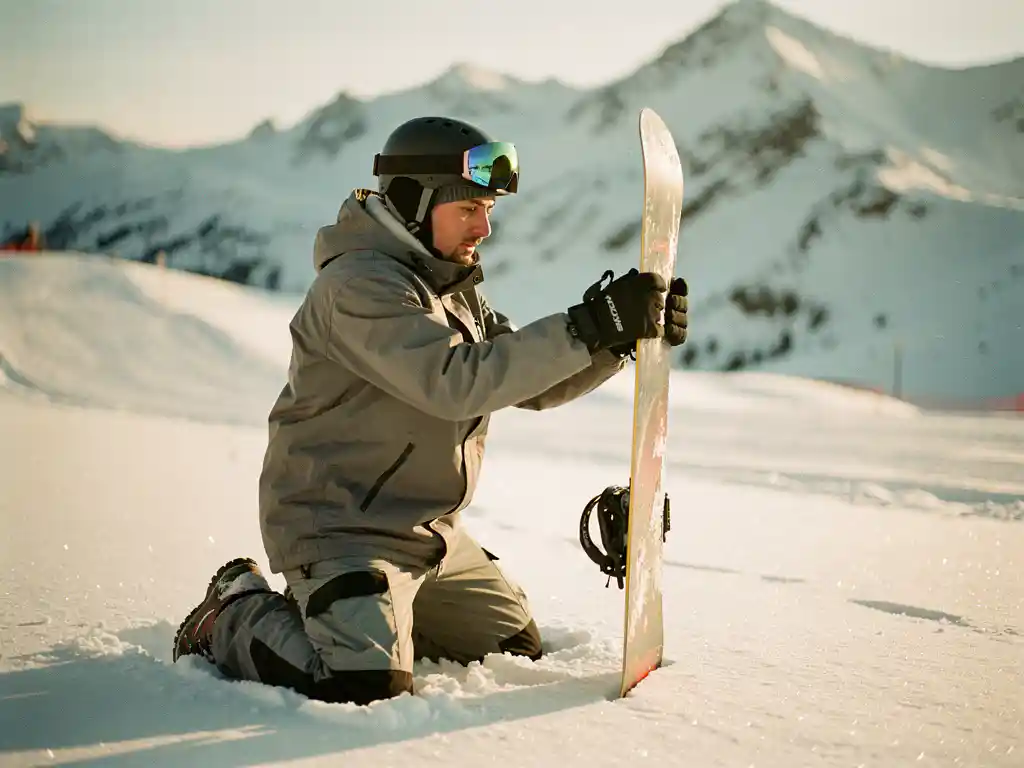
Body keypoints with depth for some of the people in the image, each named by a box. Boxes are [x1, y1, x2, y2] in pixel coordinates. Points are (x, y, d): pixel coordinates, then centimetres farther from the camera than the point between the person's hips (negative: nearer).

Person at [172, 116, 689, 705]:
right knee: (368, 688, -23)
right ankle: (236, 617, 4)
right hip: (339, 524, -9)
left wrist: (628, 332, -7)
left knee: (517, 650, 16)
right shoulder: (359, 283, -21)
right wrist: (586, 329, -37)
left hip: (430, 530, 10)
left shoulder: (454, 287, 11)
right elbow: (454, 381, -33)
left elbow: (532, 384, 9)